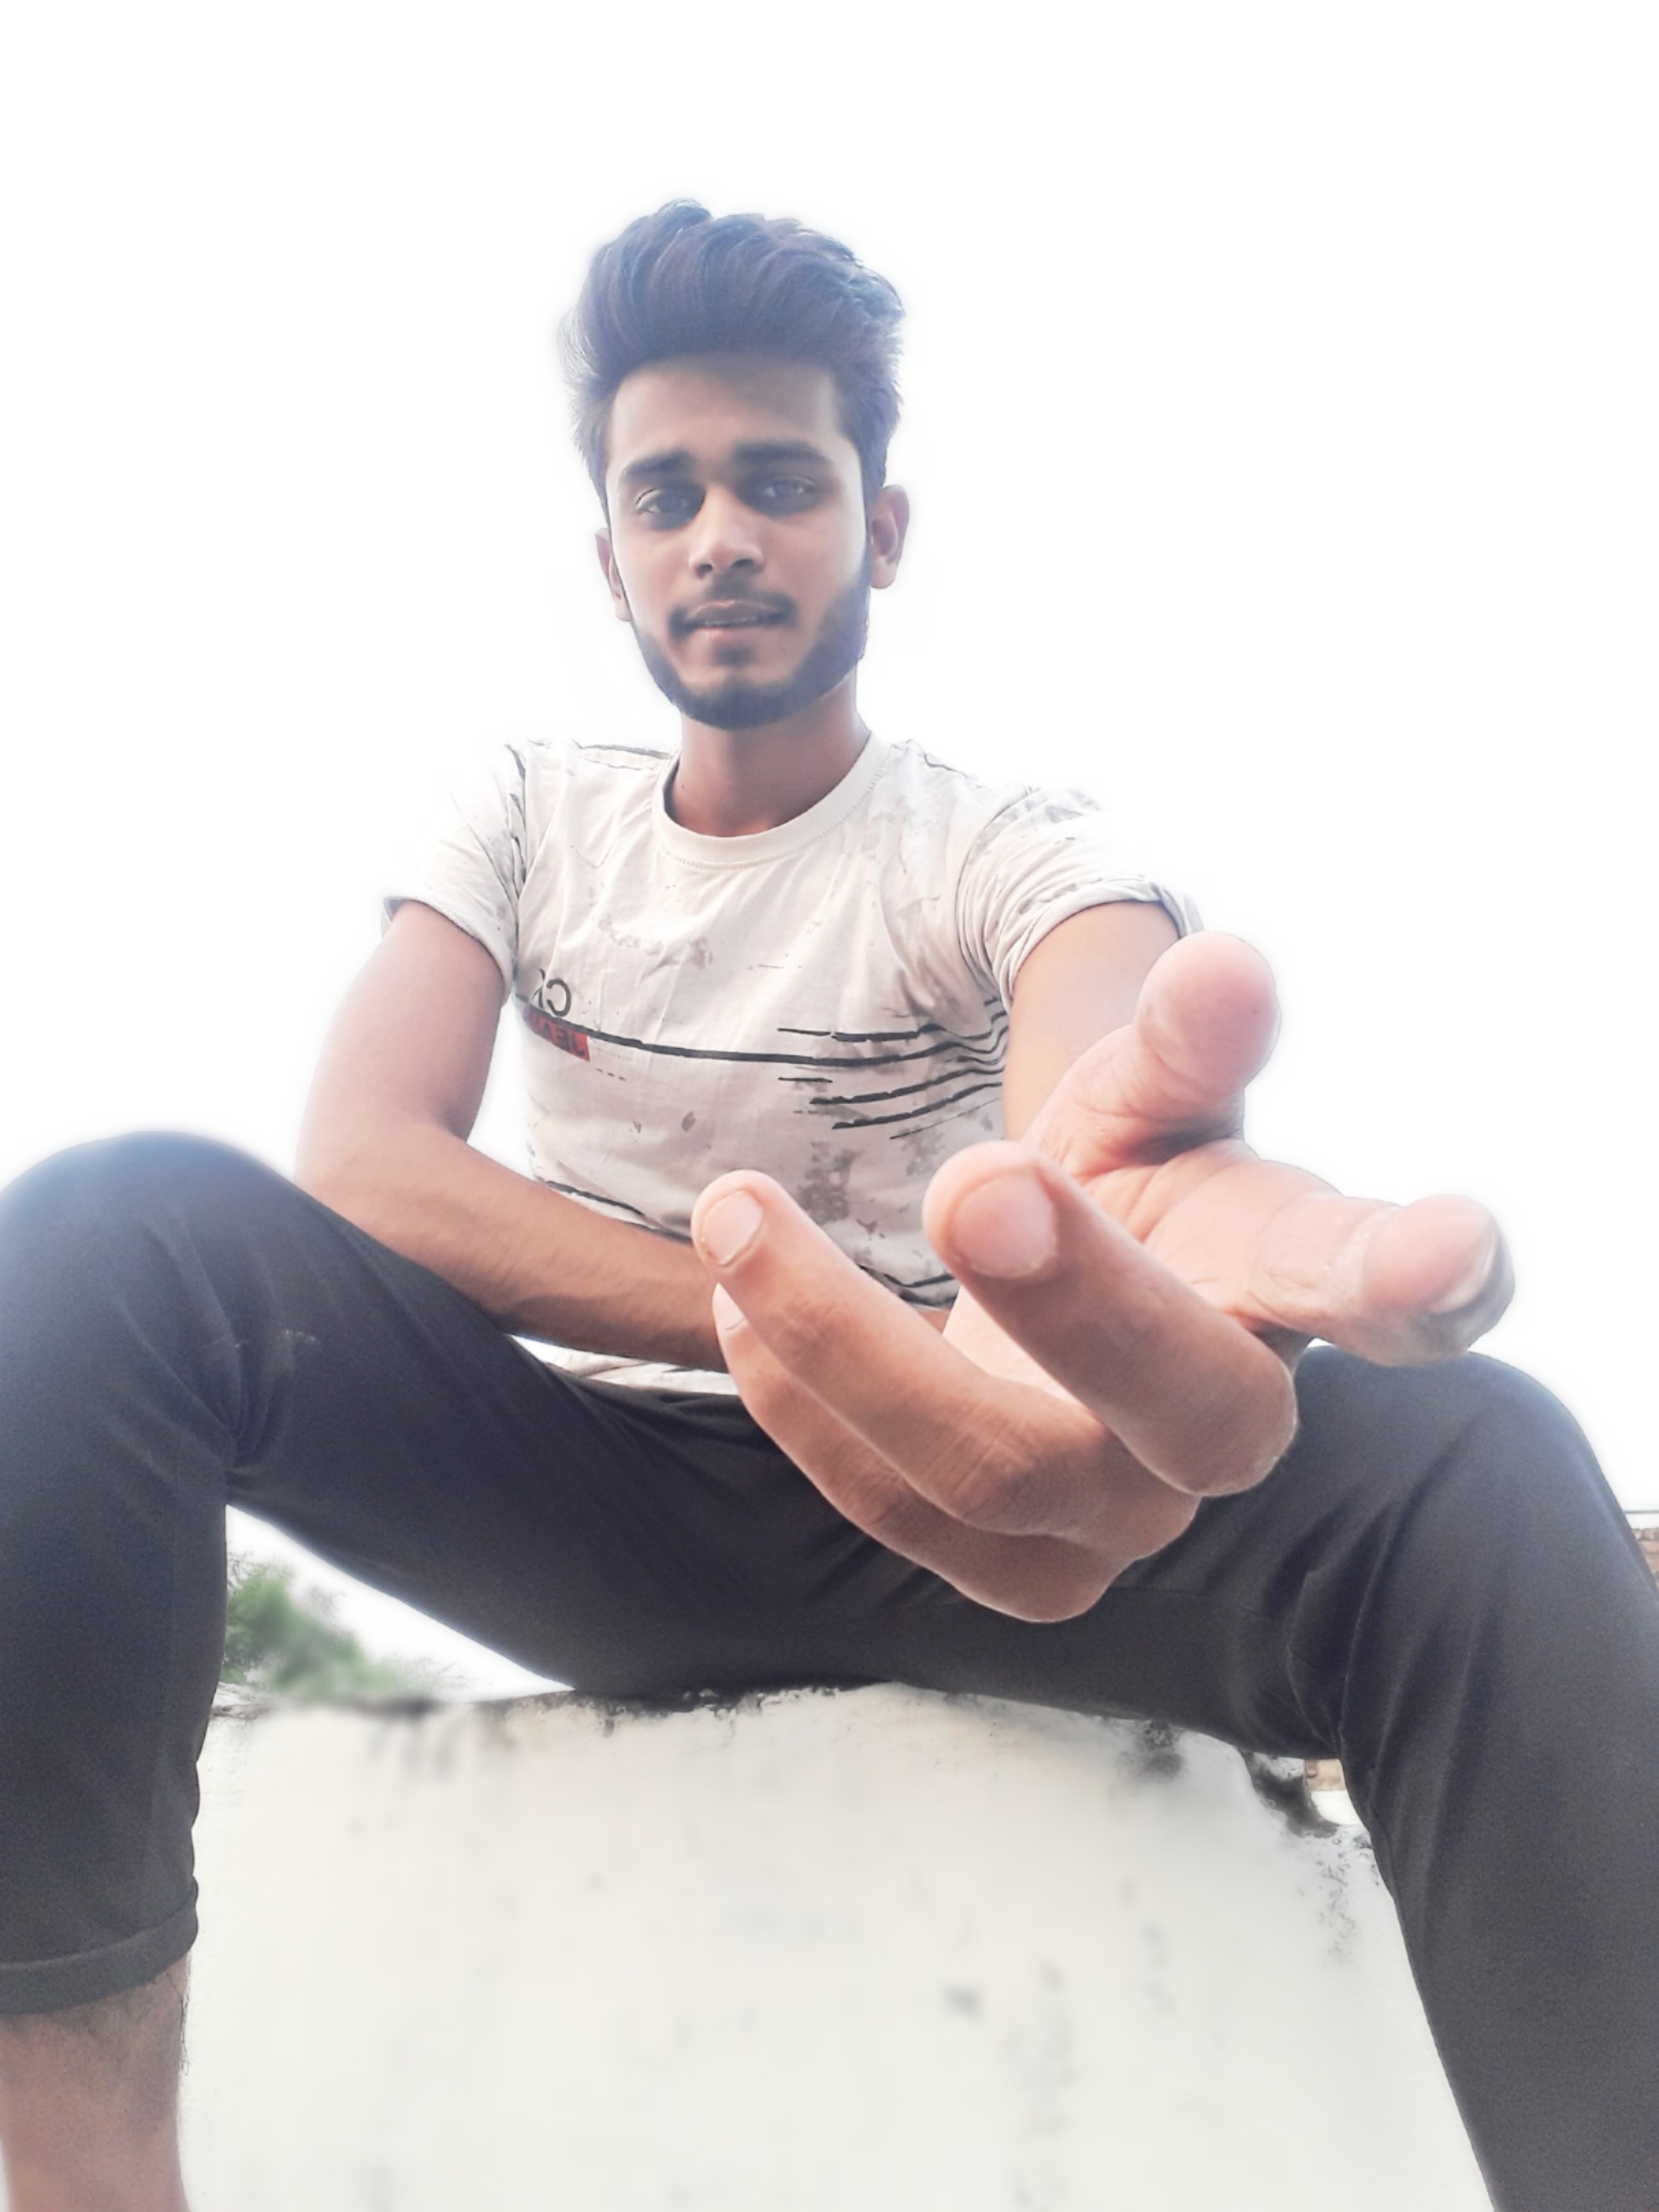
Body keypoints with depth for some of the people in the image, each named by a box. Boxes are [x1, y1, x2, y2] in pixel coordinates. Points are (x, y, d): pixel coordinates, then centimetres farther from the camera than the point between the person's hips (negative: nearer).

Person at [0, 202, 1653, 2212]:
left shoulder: (1016, 853, -2)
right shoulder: (532, 818, 7)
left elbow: (1107, 1091, -27)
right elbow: (358, 1160, -10)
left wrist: (1133, 1211, -54)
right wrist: (810, 1317, -19)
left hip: (905, 1512, -1)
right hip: (576, 1499, 2)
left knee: (1468, 1467, -29)